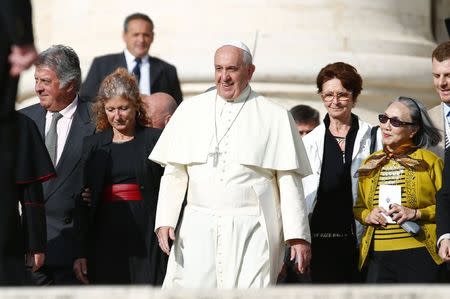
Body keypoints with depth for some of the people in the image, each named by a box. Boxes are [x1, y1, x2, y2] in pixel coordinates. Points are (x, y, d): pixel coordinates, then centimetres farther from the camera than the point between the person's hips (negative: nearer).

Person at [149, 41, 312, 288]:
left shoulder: (274, 117, 5)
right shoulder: (190, 111, 12)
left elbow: (289, 181, 3)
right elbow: (173, 173, 12)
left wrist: (298, 237, -2)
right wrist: (165, 220, 1)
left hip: (252, 232, -2)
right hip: (197, 231, 2)